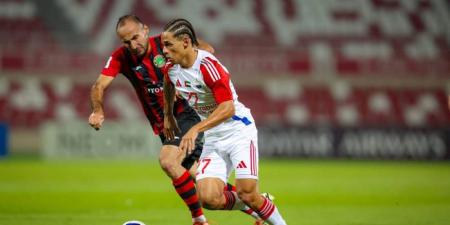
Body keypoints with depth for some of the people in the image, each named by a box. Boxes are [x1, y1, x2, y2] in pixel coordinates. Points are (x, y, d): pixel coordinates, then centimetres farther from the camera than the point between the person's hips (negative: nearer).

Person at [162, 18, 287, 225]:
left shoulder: (208, 65, -23)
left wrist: (196, 129, -39)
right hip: (213, 139, 6)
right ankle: (256, 205, 14)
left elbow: (227, 108, -30)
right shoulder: (170, 69, 0)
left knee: (247, 194, -18)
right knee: (208, 198, -13)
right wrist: (168, 116, 34)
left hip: (239, 131, -6)